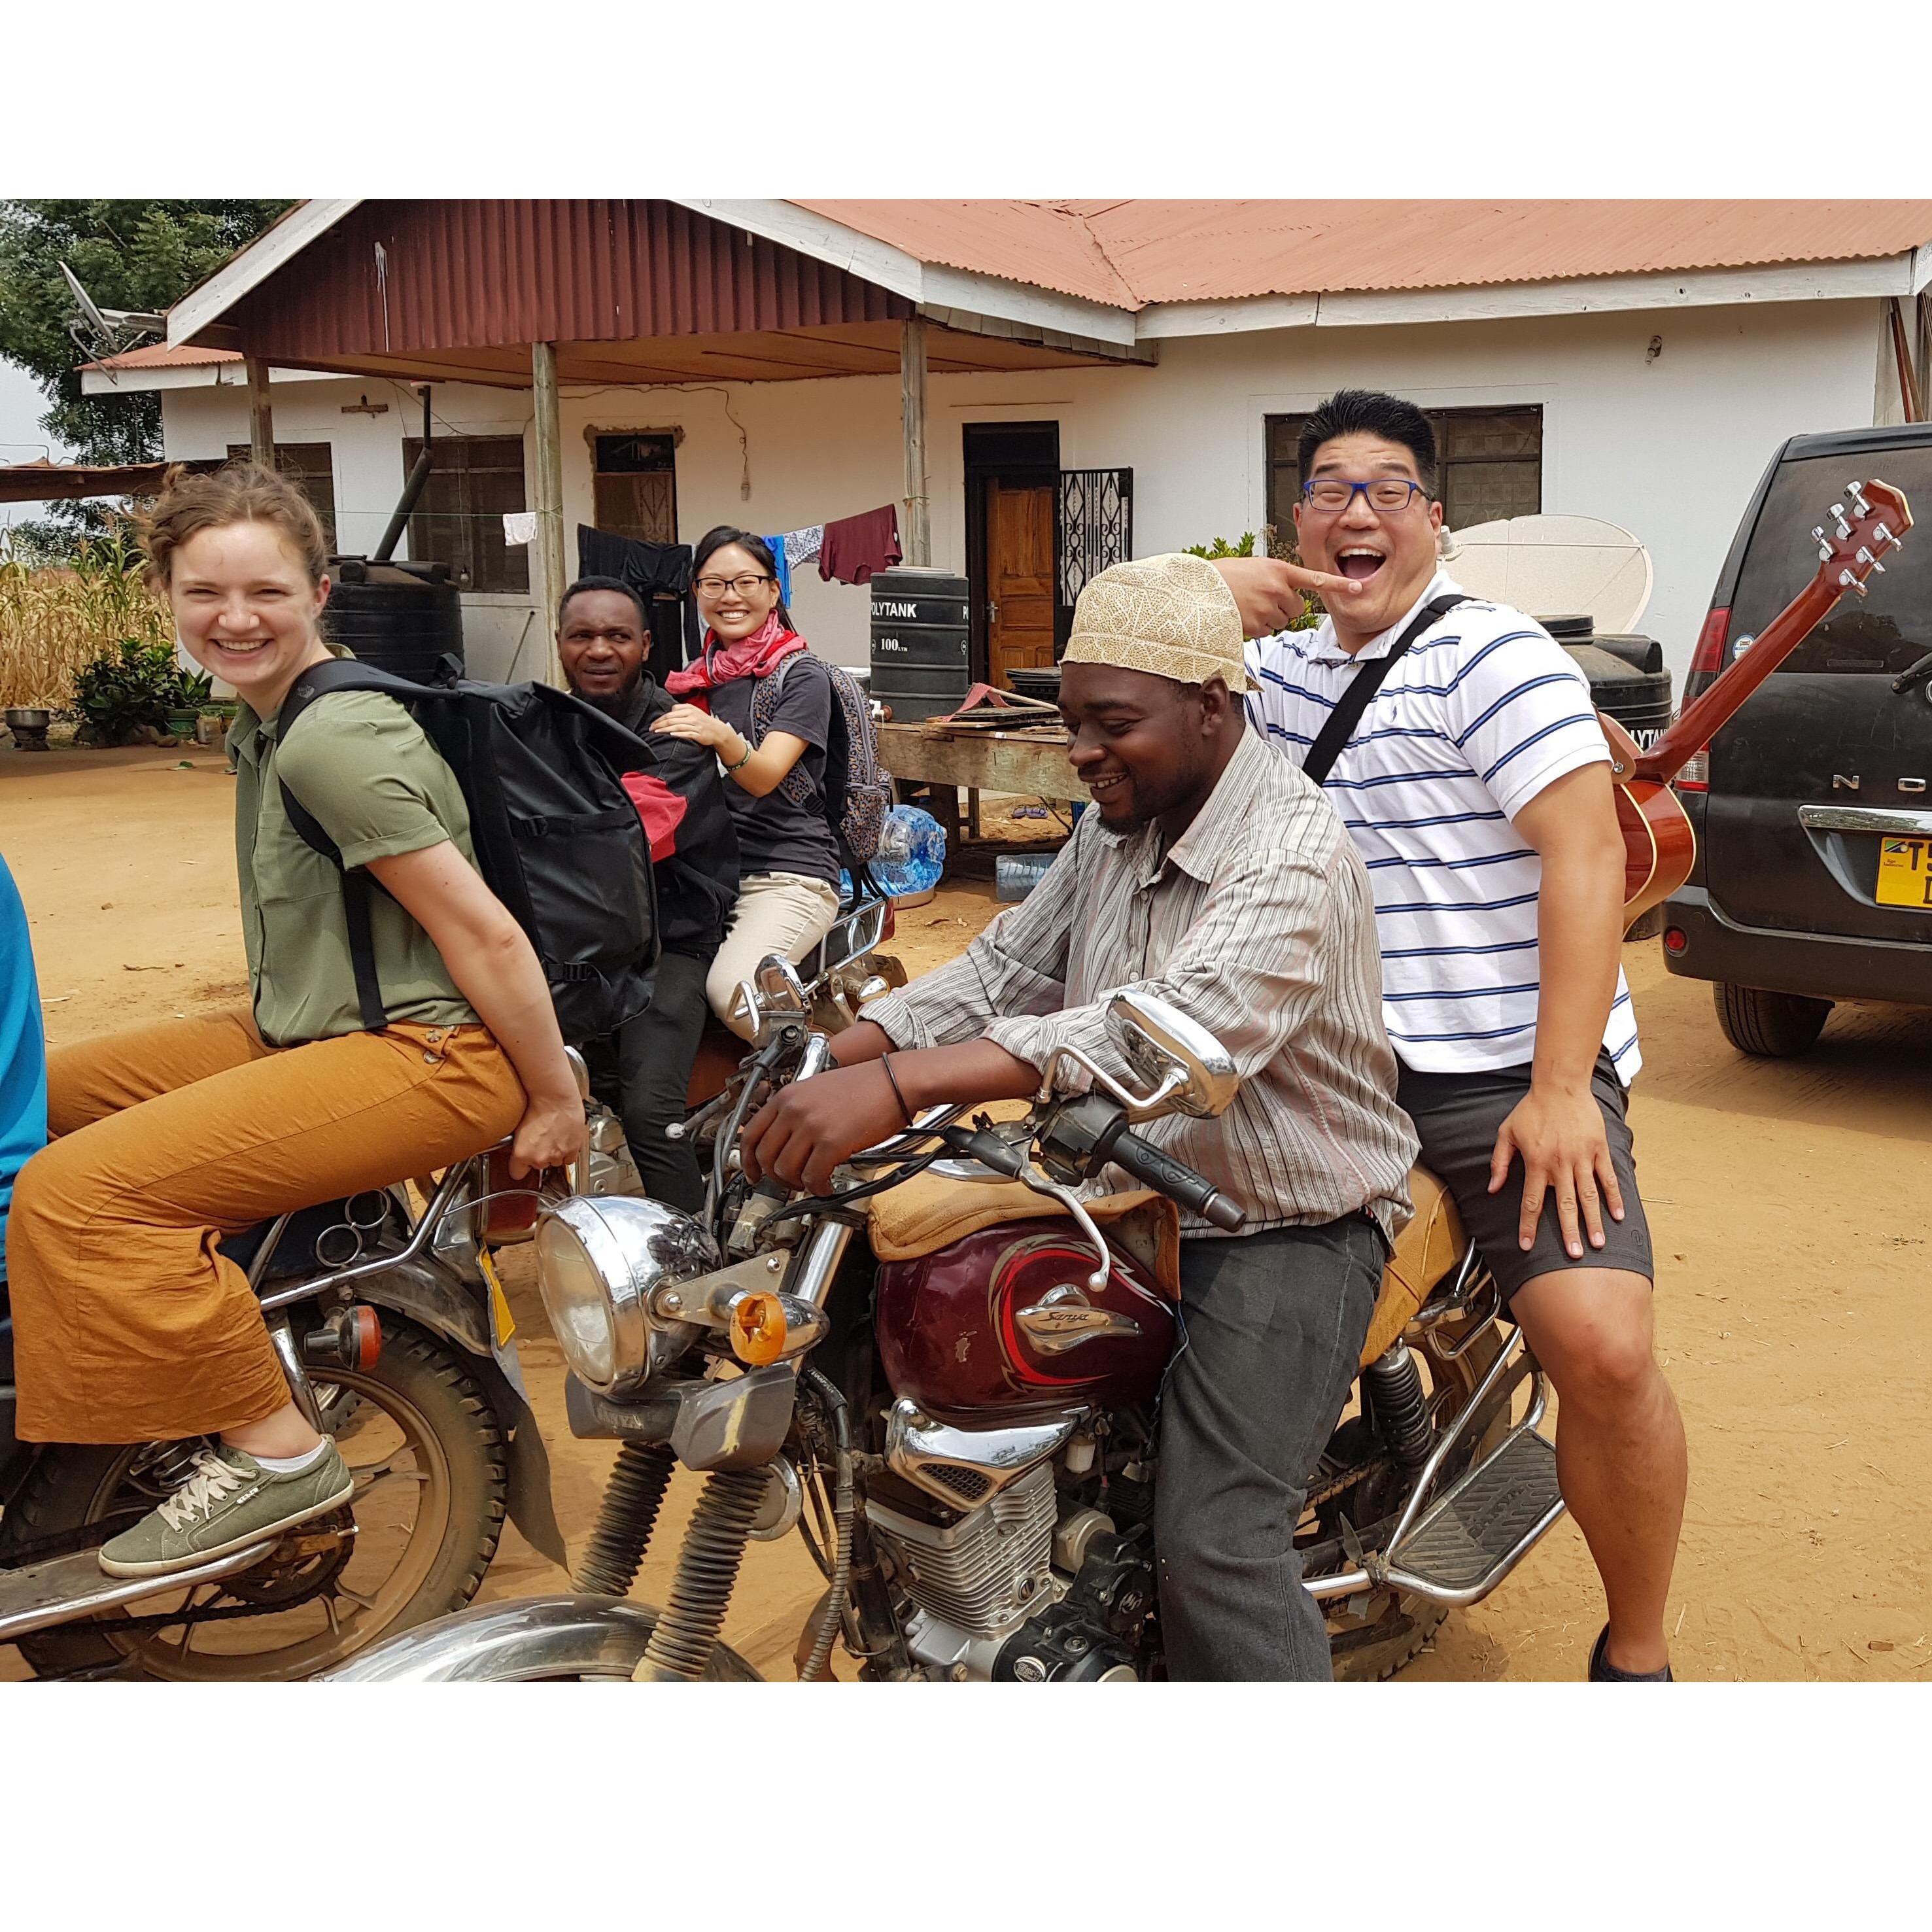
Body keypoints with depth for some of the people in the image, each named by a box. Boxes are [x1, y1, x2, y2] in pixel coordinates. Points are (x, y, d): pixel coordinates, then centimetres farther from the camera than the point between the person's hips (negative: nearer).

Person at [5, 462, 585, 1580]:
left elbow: (483, 931, -21)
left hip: (427, 1053, -10)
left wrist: (556, 1102, -16)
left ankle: (276, 1453, -10)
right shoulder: (262, 726, 13)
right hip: (309, 1031, 10)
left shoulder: (331, 740, -19)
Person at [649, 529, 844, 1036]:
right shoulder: (695, 679, 17)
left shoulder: (801, 675, -1)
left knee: (732, 991, -32)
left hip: (787, 871, -5)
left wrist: (722, 738, -35)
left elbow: (764, 777, -15)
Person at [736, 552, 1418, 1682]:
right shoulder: (1115, 830, 8)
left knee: (1212, 1544, -20)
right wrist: (830, 1055, -11)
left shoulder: (1294, 856, -22)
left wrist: (900, 1085, -48)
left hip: (1290, 1229, -8)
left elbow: (1186, 1027, -38)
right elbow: (1009, 965, 7)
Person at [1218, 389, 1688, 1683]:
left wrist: (1559, 1088, -21)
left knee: (1603, 1346, -22)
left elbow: (1587, 861, -13)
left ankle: (1637, 1656, 1)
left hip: (1504, 1075, -6)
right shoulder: (1286, 669, 15)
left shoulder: (1494, 654, -6)